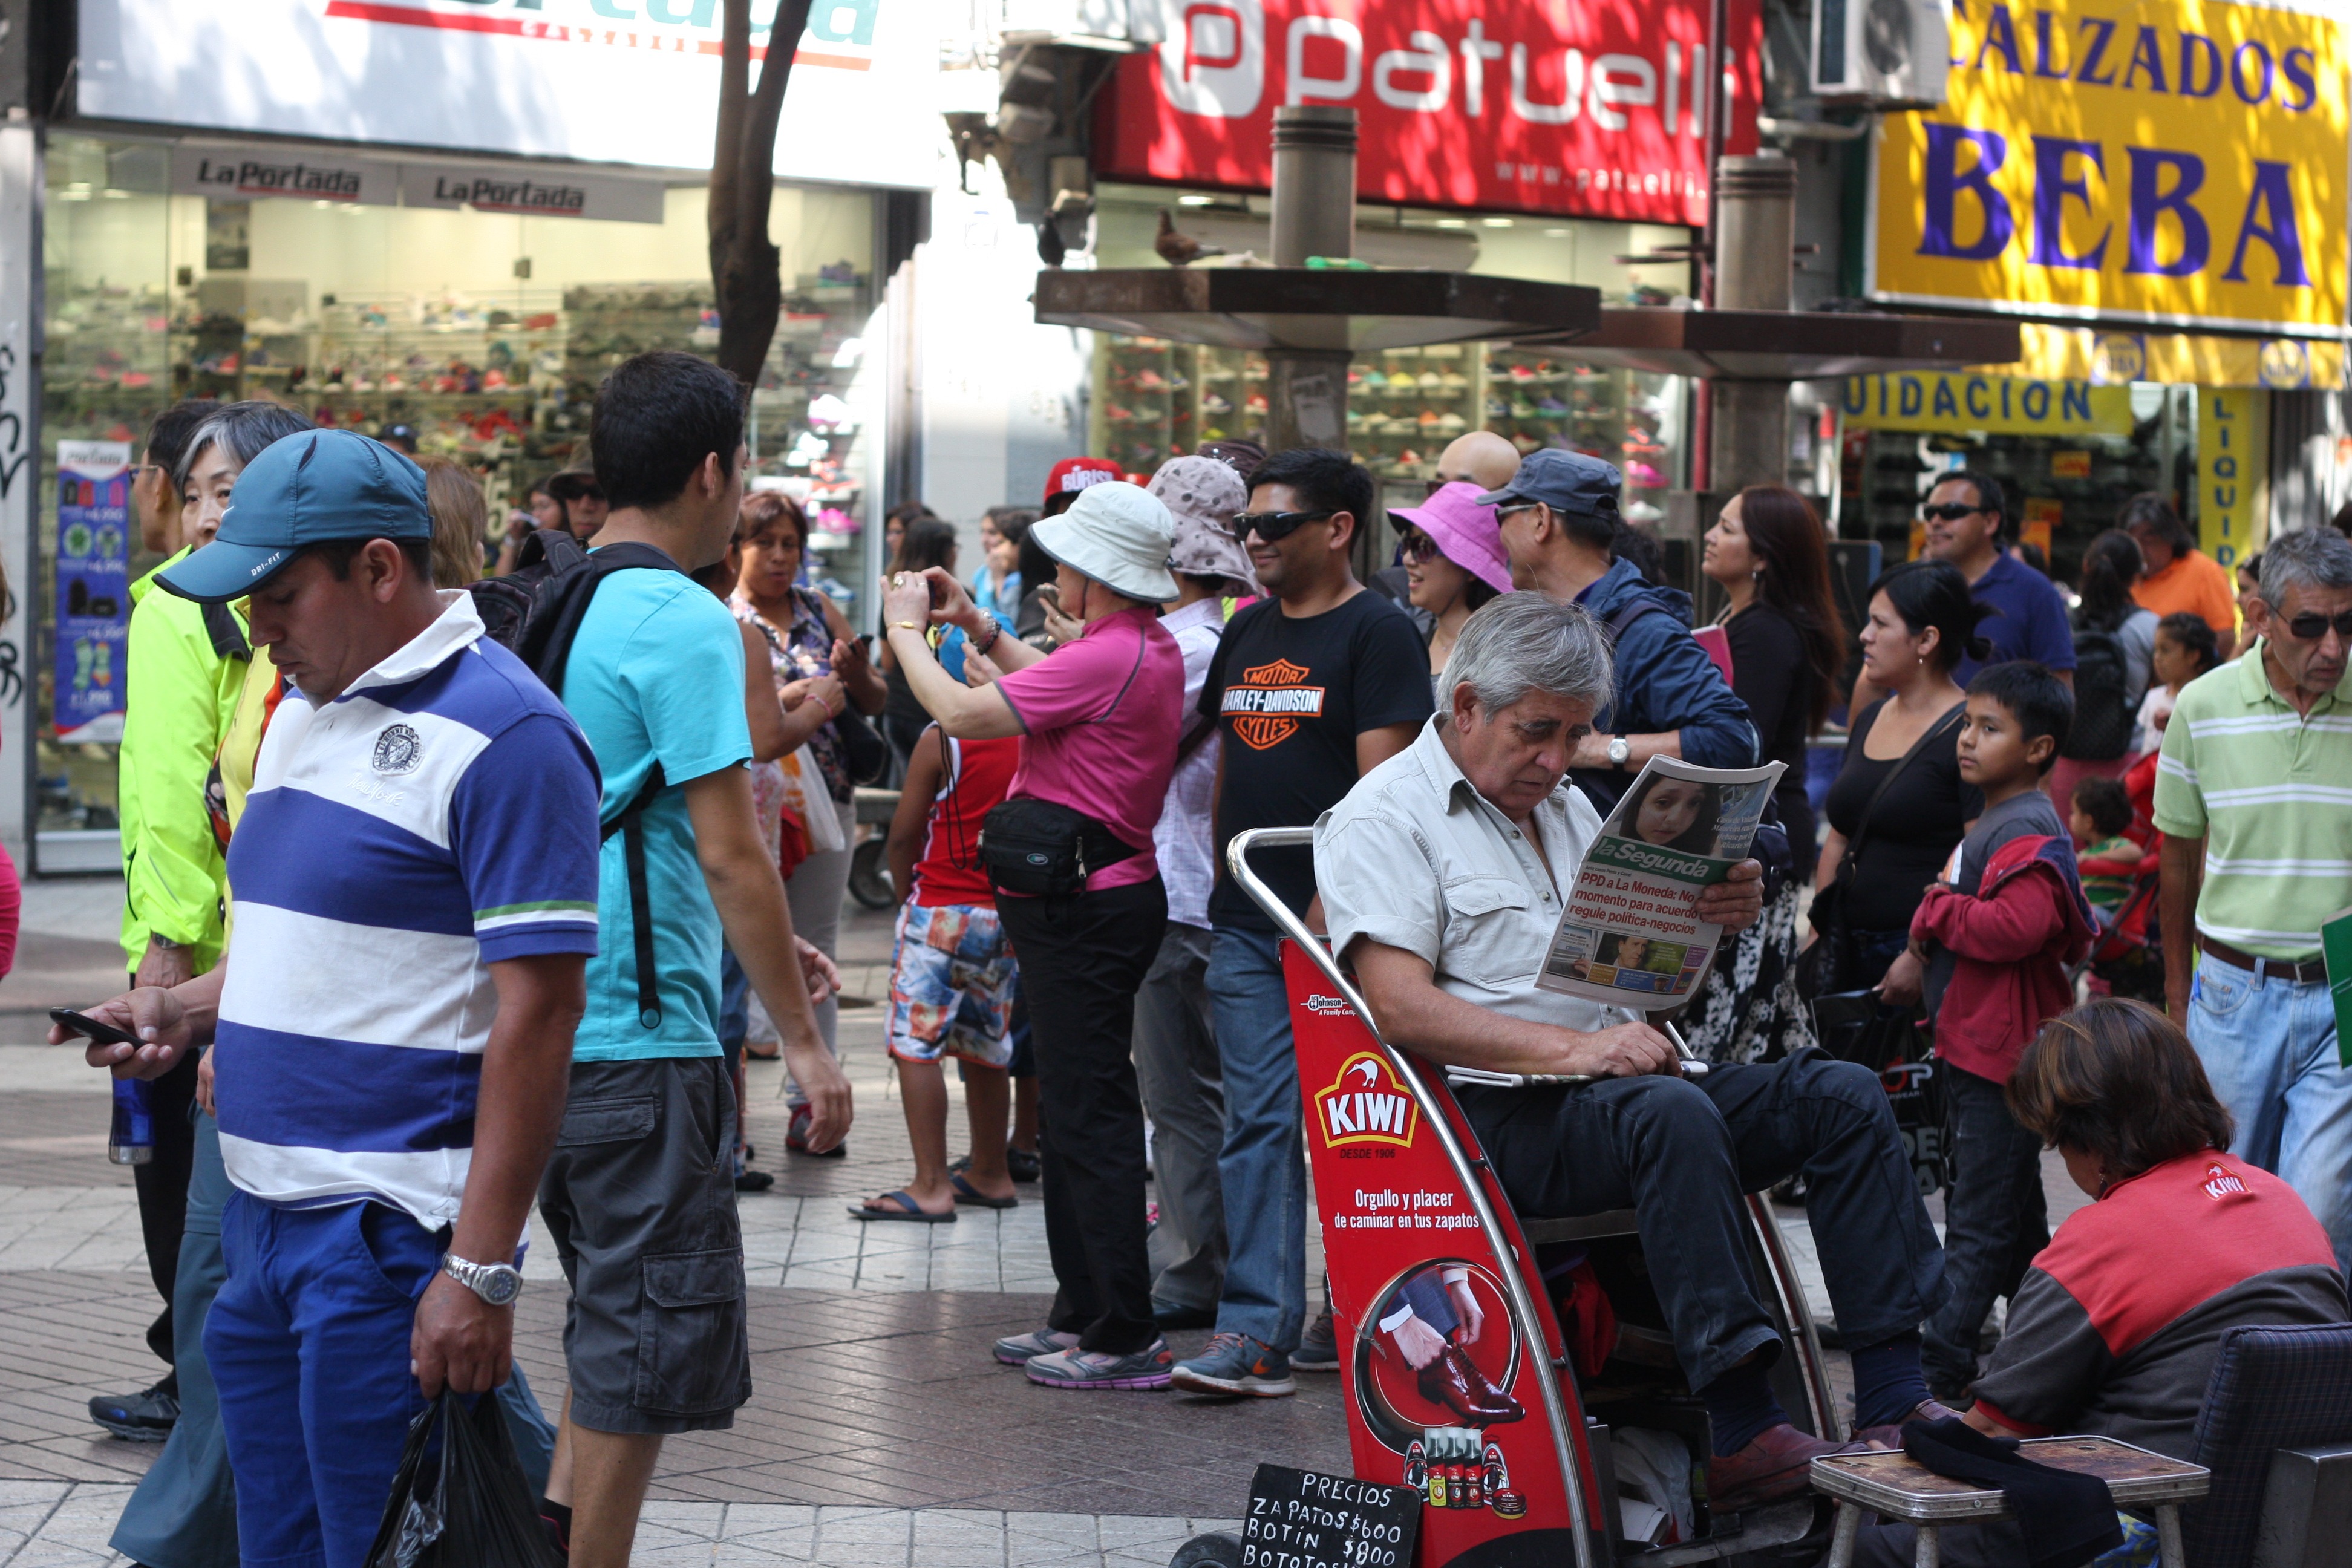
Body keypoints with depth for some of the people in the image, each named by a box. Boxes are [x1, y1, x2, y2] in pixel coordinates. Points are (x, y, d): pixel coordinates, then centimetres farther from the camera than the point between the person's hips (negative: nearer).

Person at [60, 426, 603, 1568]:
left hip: (390, 1232, -9)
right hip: (264, 1216, 9)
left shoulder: (501, 734, -14)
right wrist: (190, 1009, 6)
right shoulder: (302, 711, 15)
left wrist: (483, 1270, -22)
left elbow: (536, 1010, -19)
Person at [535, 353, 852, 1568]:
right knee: (651, 1339, 0)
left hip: (548, 1021, 9)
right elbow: (728, 852, -16)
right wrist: (802, 1039, -10)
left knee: (616, 1316, 20)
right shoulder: (685, 623, -14)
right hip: (639, 1034, -9)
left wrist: (753, 936, 27)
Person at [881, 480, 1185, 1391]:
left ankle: (1128, 1339, -6)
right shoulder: (1153, 648, 12)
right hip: (1095, 896, 11)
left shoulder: (1109, 656, -20)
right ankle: (1081, 1314, 25)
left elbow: (960, 714, -19)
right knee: (1074, 1113, 17)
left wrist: (907, 630, -3)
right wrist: (979, 629, 27)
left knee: (1091, 1119, -8)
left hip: (1082, 906, -11)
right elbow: (1055, 692, 31)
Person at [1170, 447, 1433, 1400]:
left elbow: (1380, 786, -13)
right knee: (1259, 1121, 1)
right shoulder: (1247, 632, 16)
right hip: (1246, 924, 6)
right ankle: (1257, 1329, -2)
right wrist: (1221, 884, 15)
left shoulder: (1377, 634, -6)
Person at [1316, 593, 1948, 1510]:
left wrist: (1725, 914, 3)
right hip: (1493, 1118, -8)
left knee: (1843, 1096, -10)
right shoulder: (1386, 816, -3)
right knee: (1671, 1111, -36)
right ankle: (1741, 1435, -37)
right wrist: (1570, 1049, -25)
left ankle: (1894, 1401, -17)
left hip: (1613, 1091, 8)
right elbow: (1399, 1006, -16)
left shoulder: (1566, 806, 23)